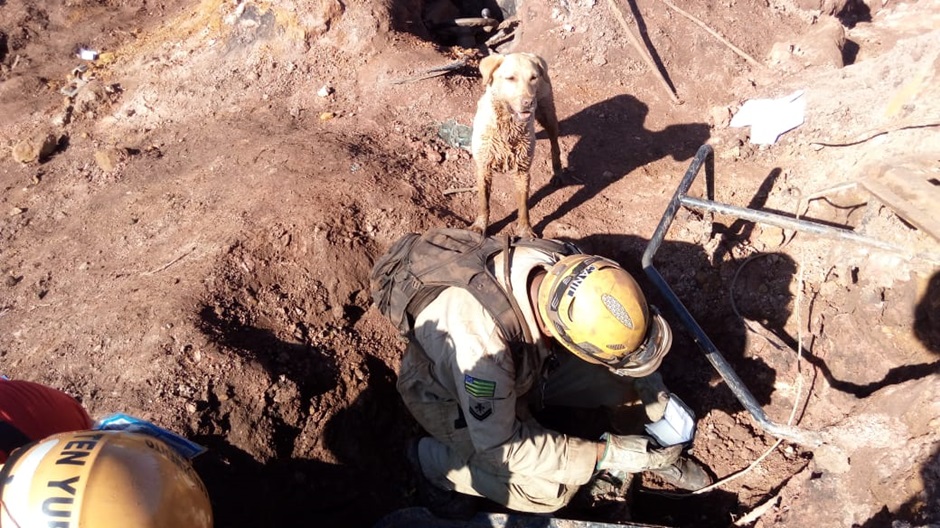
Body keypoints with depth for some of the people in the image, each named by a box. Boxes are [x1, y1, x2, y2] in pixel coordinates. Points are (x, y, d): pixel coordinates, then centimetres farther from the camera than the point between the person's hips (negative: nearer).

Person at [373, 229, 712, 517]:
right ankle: (435, 461, 1)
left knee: (631, 378, -10)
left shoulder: (561, 269, -27)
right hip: (447, 393, -5)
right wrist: (606, 453, -27)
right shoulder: (482, 343, -43)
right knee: (551, 490, -18)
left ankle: (655, 449, 18)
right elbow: (500, 446, -29)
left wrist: (654, 391, -11)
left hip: (523, 365, 5)